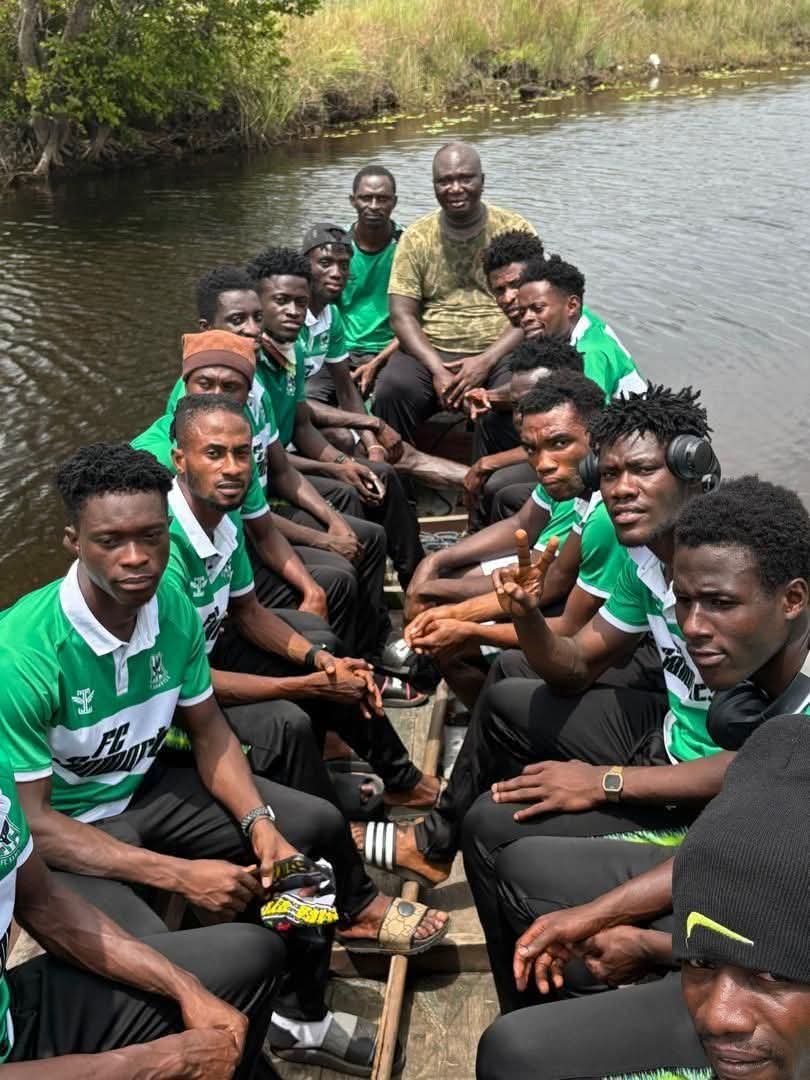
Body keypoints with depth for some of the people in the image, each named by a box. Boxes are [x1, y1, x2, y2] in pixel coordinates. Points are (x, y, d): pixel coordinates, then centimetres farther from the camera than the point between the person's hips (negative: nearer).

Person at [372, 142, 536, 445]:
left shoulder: (515, 230, 4)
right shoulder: (416, 237, 8)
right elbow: (402, 315, 1)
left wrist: (486, 360, -16)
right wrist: (436, 369, -16)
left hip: (501, 352, -1)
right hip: (431, 352, 1)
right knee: (392, 388, -29)